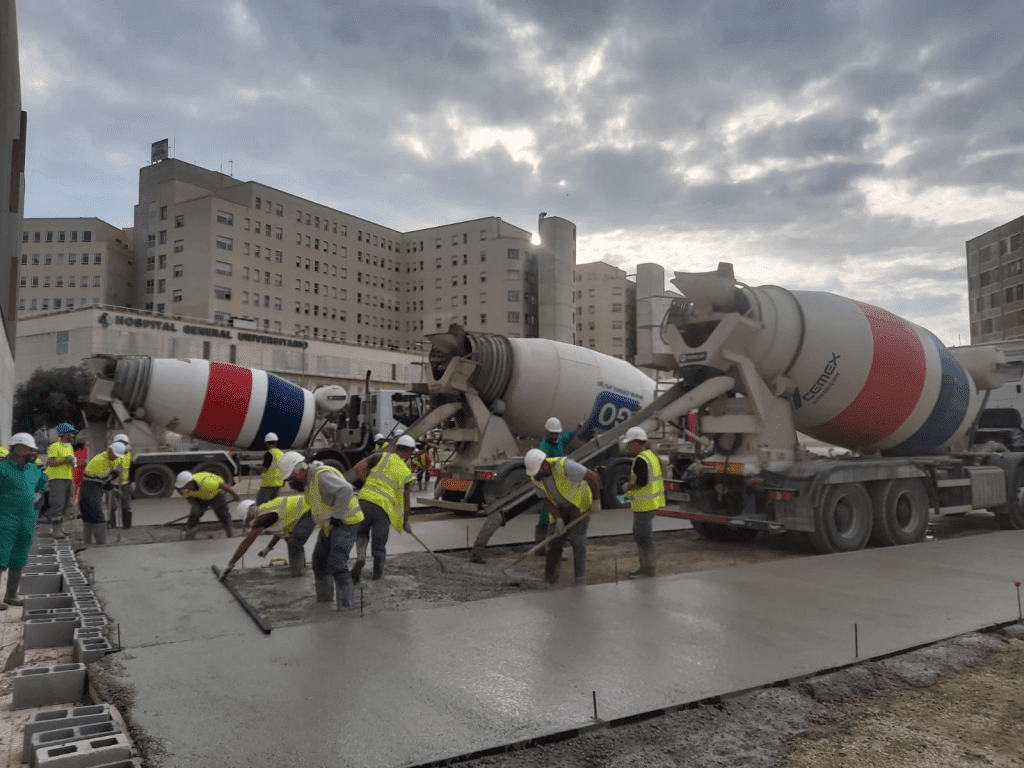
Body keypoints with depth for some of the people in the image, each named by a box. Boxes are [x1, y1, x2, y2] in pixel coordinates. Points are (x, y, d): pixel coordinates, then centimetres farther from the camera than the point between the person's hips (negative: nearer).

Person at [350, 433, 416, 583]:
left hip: (365, 499, 0)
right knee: (379, 542, 15)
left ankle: (360, 557, -1)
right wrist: (406, 521, 25)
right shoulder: (406, 472, 12)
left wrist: (369, 485, 12)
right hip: (384, 508, 0)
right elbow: (406, 500, 13)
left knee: (361, 533, 22)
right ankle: (378, 572, 27)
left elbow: (359, 468, -1)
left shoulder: (383, 457, 10)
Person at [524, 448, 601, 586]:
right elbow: (547, 499, -7)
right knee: (555, 541, 1)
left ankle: (580, 578, -6)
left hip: (580, 503, -5)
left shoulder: (563, 465, -32)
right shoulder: (536, 478, -11)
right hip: (561, 508, 5)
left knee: (577, 539, -15)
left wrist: (596, 501, -22)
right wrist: (558, 520, -18)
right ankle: (550, 580, 8)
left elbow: (591, 476, -27)